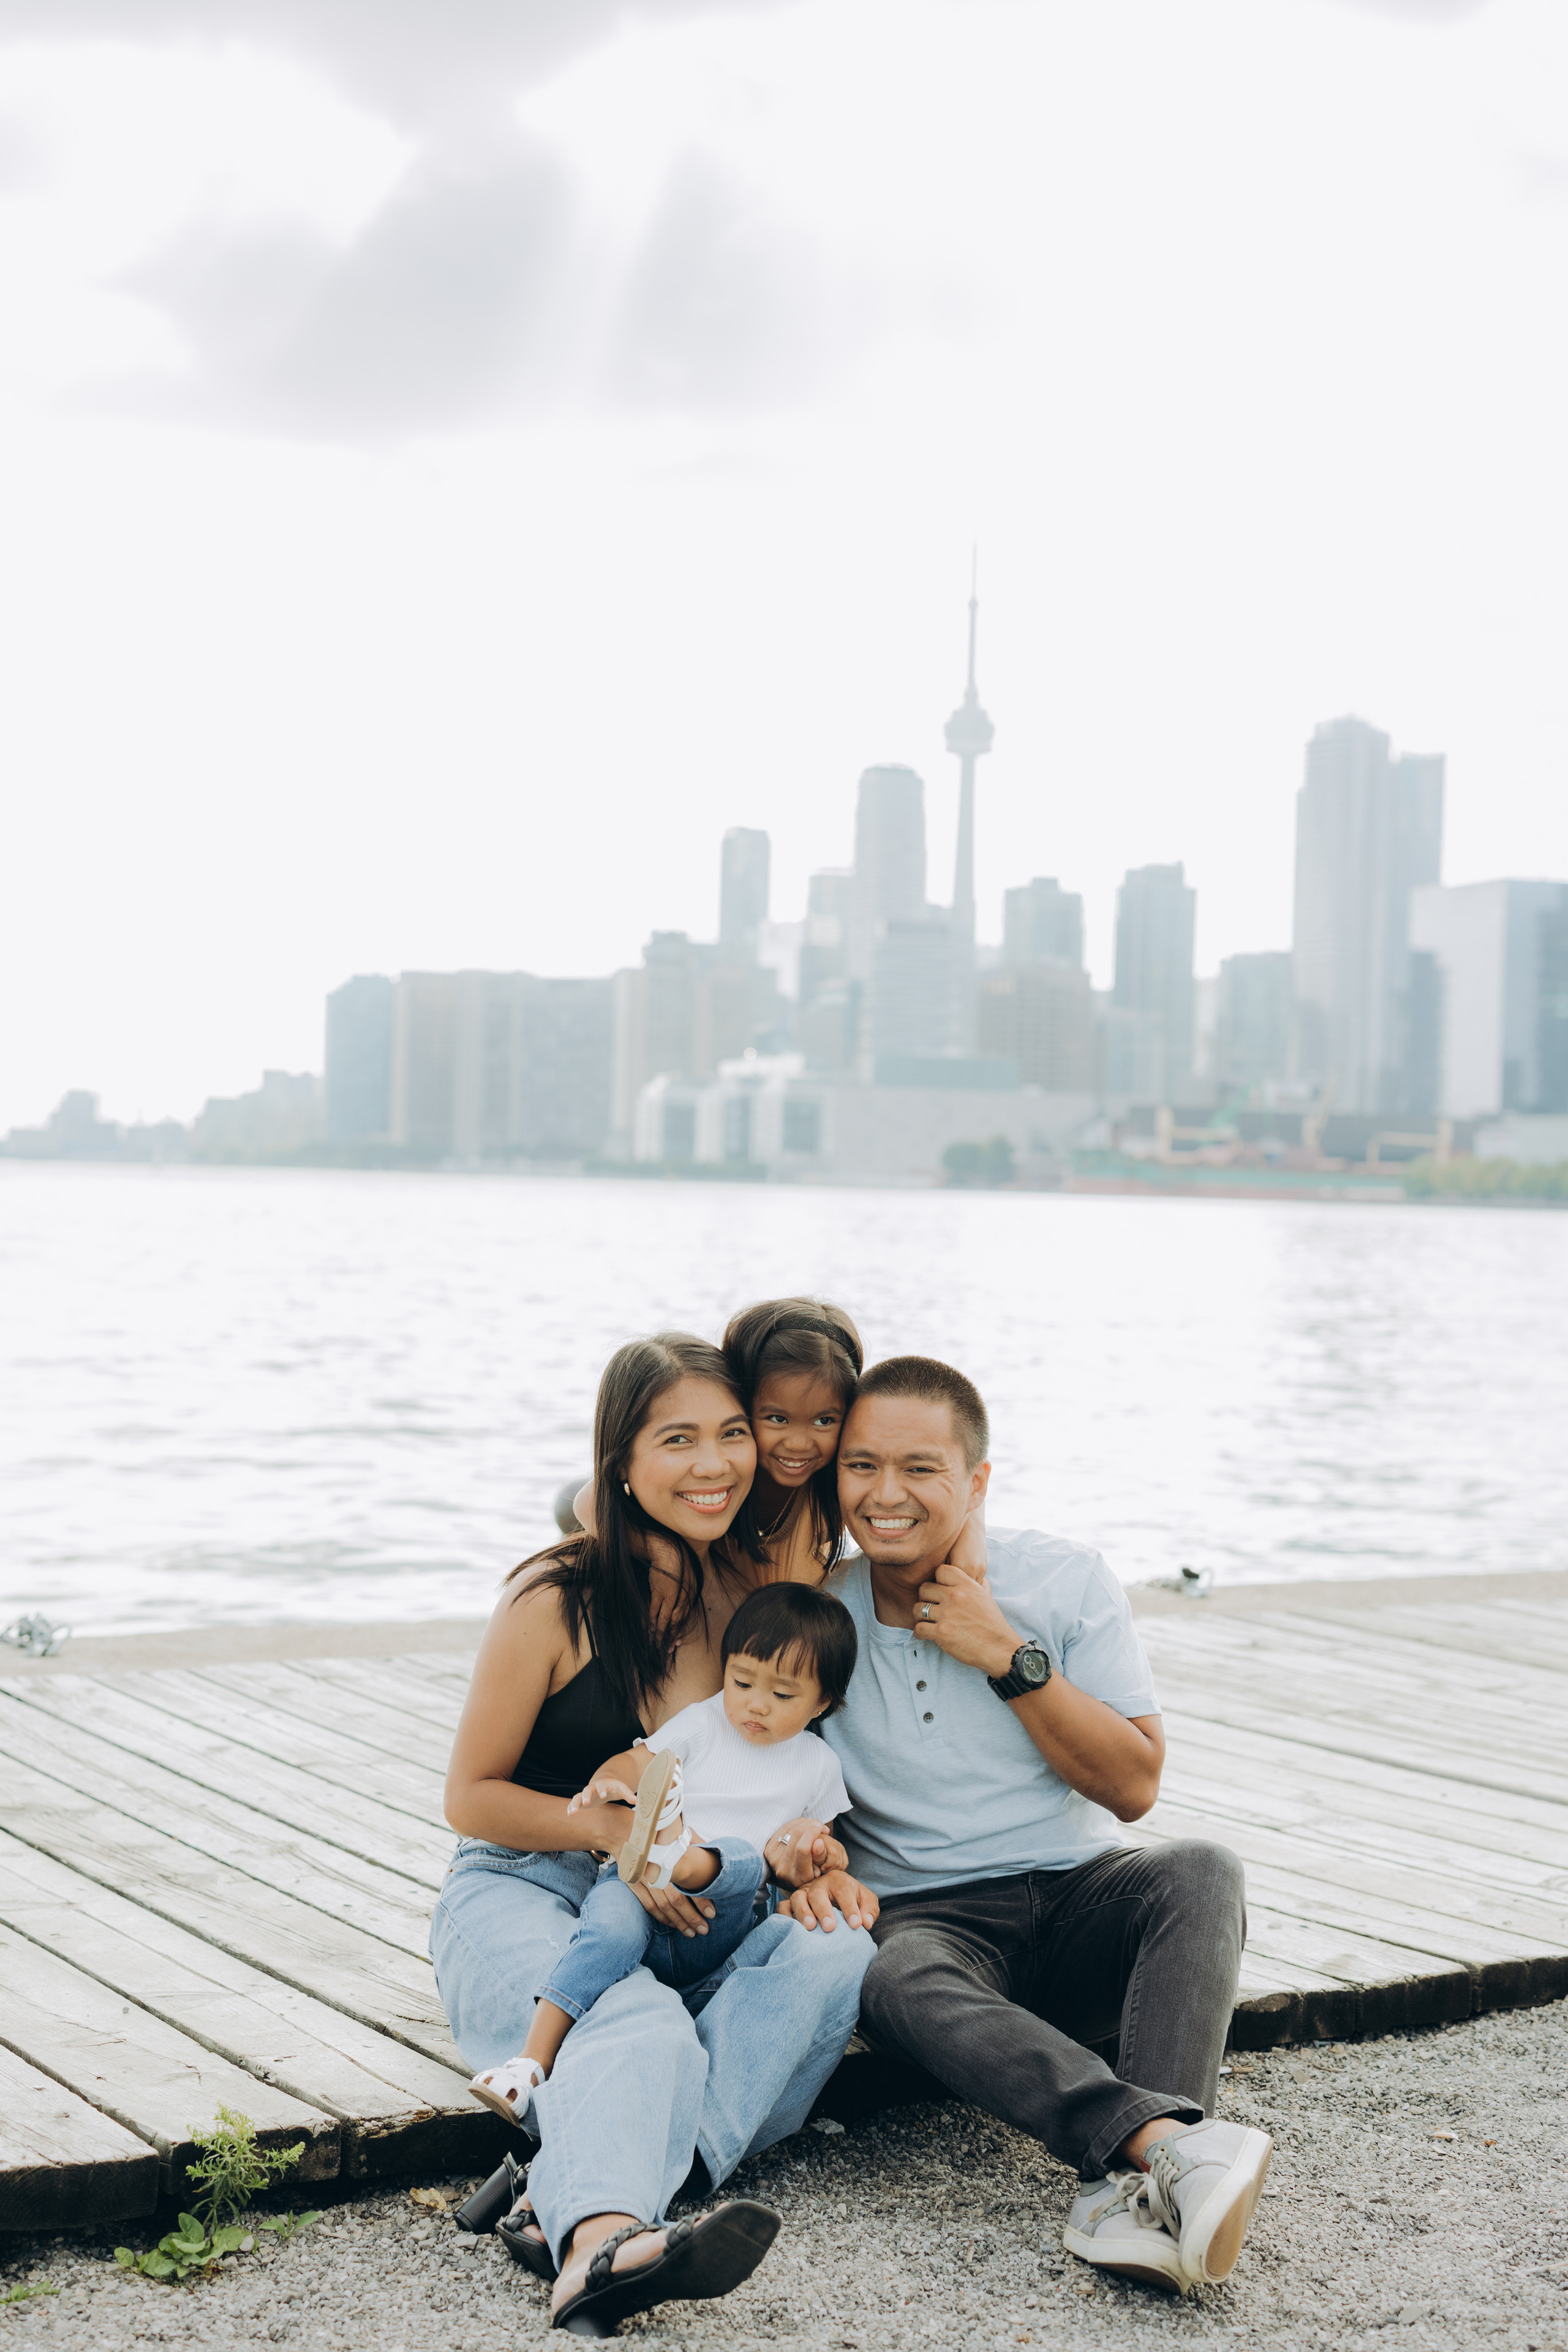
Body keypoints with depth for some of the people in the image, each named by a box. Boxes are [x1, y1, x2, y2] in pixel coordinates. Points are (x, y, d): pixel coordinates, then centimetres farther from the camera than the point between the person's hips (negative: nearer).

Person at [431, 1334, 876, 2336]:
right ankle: (600, 2244, -67)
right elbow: (472, 1797, -1)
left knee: (837, 1953, -27)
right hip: (525, 1893, -4)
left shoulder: (763, 1586, 3)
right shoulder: (557, 1602, -9)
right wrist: (614, 1826, -18)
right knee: (639, 2029, -36)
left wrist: (804, 1857, -9)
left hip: (687, 1914, 4)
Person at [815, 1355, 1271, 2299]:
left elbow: (1133, 1785, -1)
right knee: (898, 1983, -37)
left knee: (1199, 1873, -31)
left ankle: (1136, 2186, -47)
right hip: (927, 1918, -1)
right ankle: (1173, 2140, -52)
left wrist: (1010, 1658, -12)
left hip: (1080, 1901, 1)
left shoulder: (1065, 1582, 0)